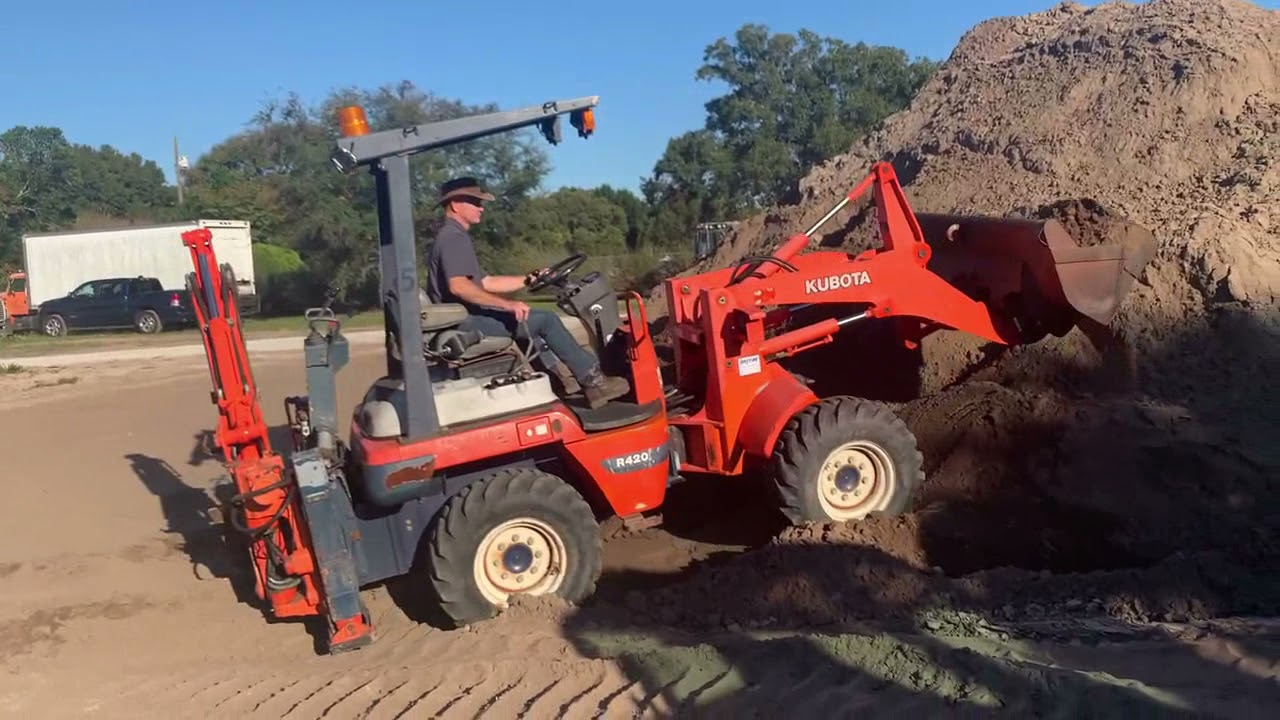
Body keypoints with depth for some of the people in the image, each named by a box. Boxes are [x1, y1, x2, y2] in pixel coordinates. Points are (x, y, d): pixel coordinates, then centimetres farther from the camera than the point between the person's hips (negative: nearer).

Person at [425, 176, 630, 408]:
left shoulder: (454, 237, 20)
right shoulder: (453, 238, -14)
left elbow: (486, 282, 20)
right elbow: (458, 286, -30)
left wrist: (531, 279, 15)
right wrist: (508, 304, -33)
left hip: (466, 318, 11)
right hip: (467, 321, -11)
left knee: (531, 319, 26)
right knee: (546, 320, -11)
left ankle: (557, 374, 14)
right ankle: (593, 381, -6)